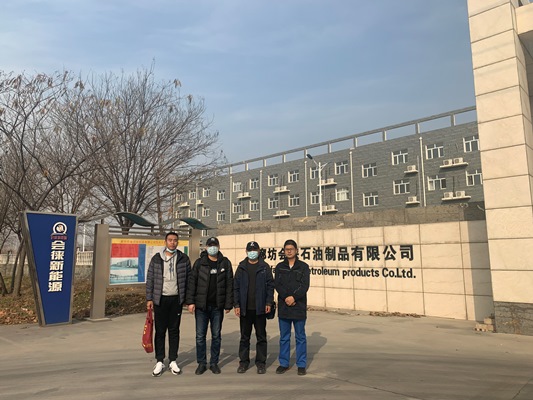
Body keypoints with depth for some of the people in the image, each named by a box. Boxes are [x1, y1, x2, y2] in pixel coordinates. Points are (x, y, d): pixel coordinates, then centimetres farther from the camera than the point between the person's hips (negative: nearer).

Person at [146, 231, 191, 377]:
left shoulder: (183, 258, 1)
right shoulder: (156, 258, 1)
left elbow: (188, 279, 3)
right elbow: (150, 279, 3)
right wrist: (149, 298, -2)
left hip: (176, 299, 0)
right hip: (160, 299, 0)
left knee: (174, 331, 8)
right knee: (160, 331, 5)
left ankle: (173, 361, 19)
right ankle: (160, 362, 17)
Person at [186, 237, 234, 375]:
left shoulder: (225, 263, 1)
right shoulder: (199, 262, 1)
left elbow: (229, 284, 1)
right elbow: (192, 282, 0)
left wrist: (228, 304, -3)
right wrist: (190, 301, -7)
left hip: (217, 306, 0)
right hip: (201, 306, 0)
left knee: (216, 336, 10)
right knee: (200, 336, 6)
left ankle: (214, 363, 23)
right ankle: (201, 363, 21)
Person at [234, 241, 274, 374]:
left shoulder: (265, 267, 1)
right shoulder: (241, 268, 5)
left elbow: (270, 285, -1)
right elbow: (236, 287, 5)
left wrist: (268, 303, -9)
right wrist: (236, 304, -2)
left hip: (260, 308, -1)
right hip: (245, 309, 1)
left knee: (261, 337, 7)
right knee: (244, 337, 10)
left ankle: (261, 362, 19)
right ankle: (243, 362, 23)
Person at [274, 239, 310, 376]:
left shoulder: (303, 266, 1)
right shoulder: (279, 267, 7)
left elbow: (305, 286, -8)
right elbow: (277, 285, -2)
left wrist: (294, 297, -19)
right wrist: (286, 298, -15)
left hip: (299, 306, -2)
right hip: (283, 307, 2)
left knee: (300, 337, 7)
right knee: (284, 337, 11)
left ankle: (301, 365, 17)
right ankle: (284, 363, 22)